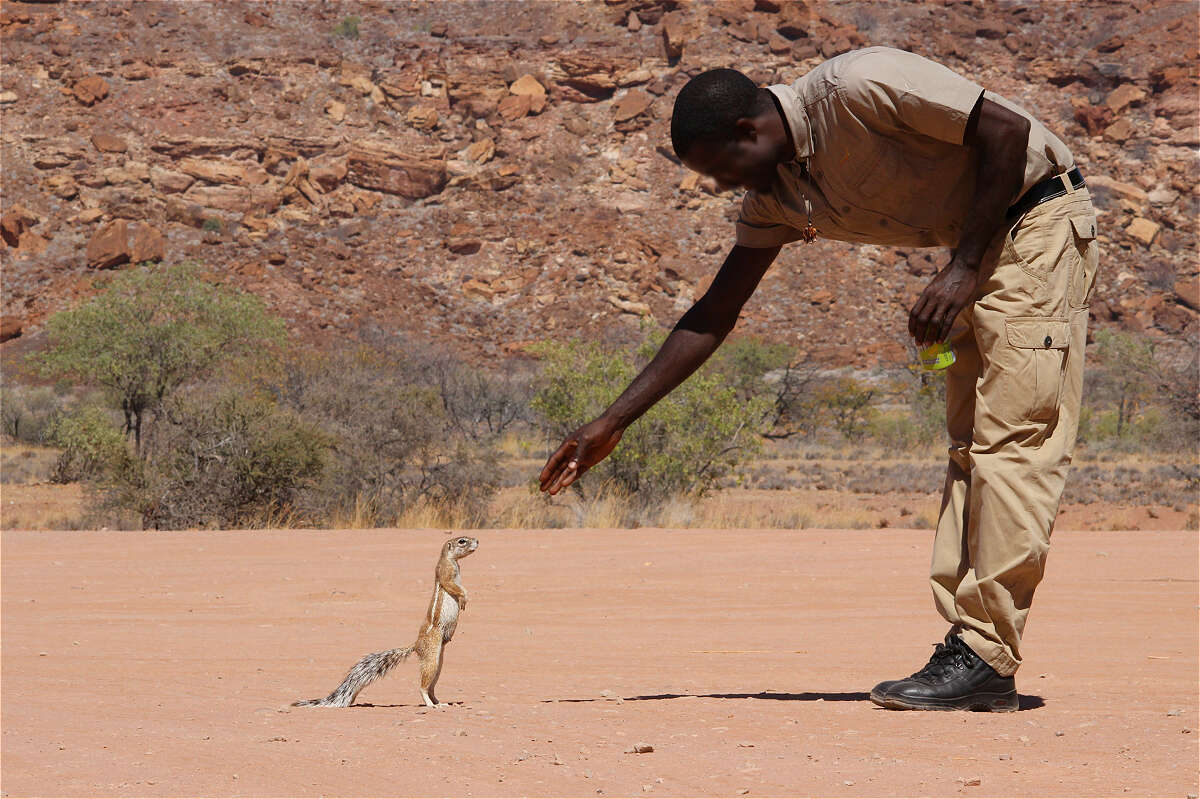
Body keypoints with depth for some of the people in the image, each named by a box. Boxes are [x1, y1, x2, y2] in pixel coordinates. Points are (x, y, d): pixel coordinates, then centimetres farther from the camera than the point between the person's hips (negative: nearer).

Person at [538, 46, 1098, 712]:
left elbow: (1007, 129, -21)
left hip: (1038, 218, -9)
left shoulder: (858, 88, -23)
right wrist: (612, 424, 4)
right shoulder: (774, 195, 2)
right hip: (979, 247, 9)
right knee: (969, 445, 4)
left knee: (1012, 439, -13)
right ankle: (966, 649, 3)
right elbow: (713, 317, 7)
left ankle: (987, 660, -16)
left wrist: (964, 266, -20)